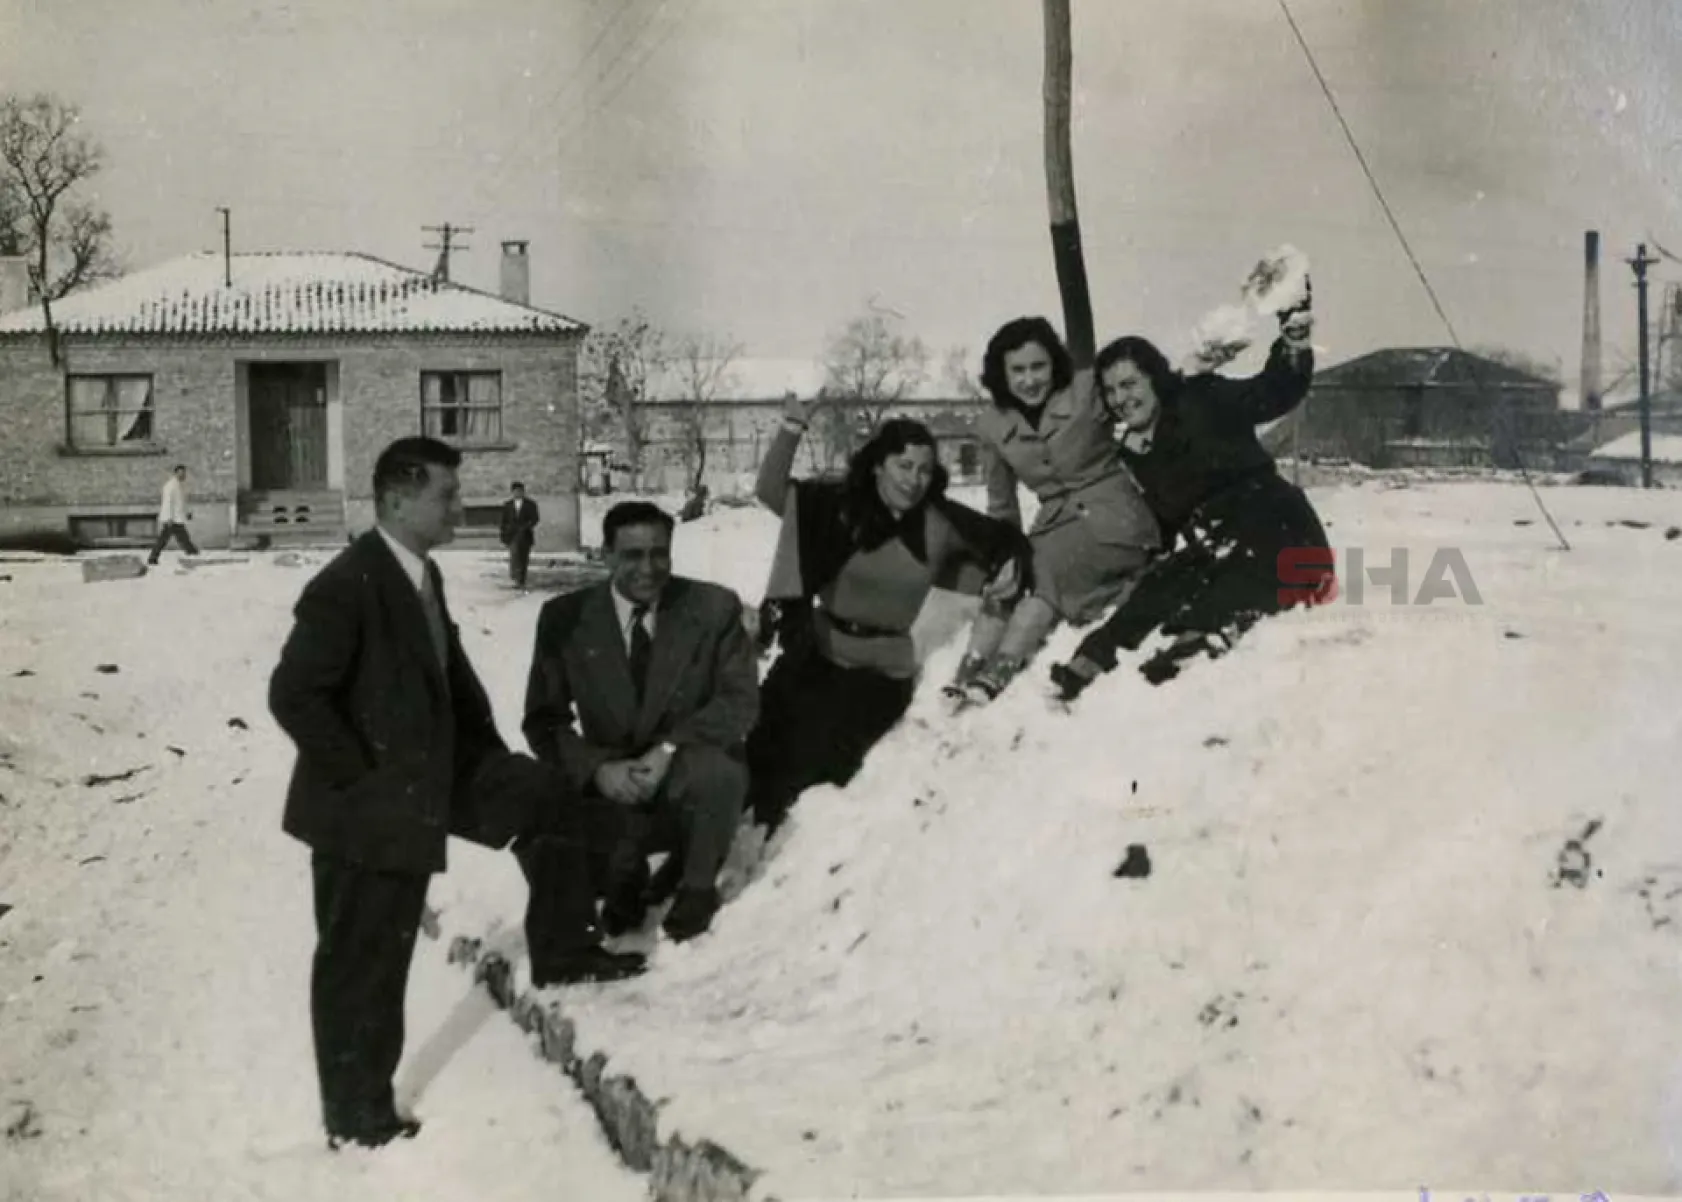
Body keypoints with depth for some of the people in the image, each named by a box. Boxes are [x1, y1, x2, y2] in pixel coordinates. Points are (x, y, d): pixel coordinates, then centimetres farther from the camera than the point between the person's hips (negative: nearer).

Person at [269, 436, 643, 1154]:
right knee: (363, 965, 5)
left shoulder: (423, 576, 5)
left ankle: (565, 950, 22)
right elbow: (293, 695, -27)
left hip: (422, 788, 9)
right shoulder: (346, 586, -22)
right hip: (367, 806, -8)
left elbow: (450, 672, 19)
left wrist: (488, 750, 11)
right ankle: (356, 1115, 21)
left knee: (560, 800, 10)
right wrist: (358, 773, -20)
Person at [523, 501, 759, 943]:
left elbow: (741, 702, -9)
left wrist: (670, 749, -24)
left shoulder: (715, 607, -6)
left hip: (689, 777, -1)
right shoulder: (565, 617, -4)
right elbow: (543, 719, -3)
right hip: (611, 787, 2)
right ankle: (625, 879, 13)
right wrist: (597, 767, -22)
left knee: (717, 770, -36)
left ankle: (697, 885, -3)